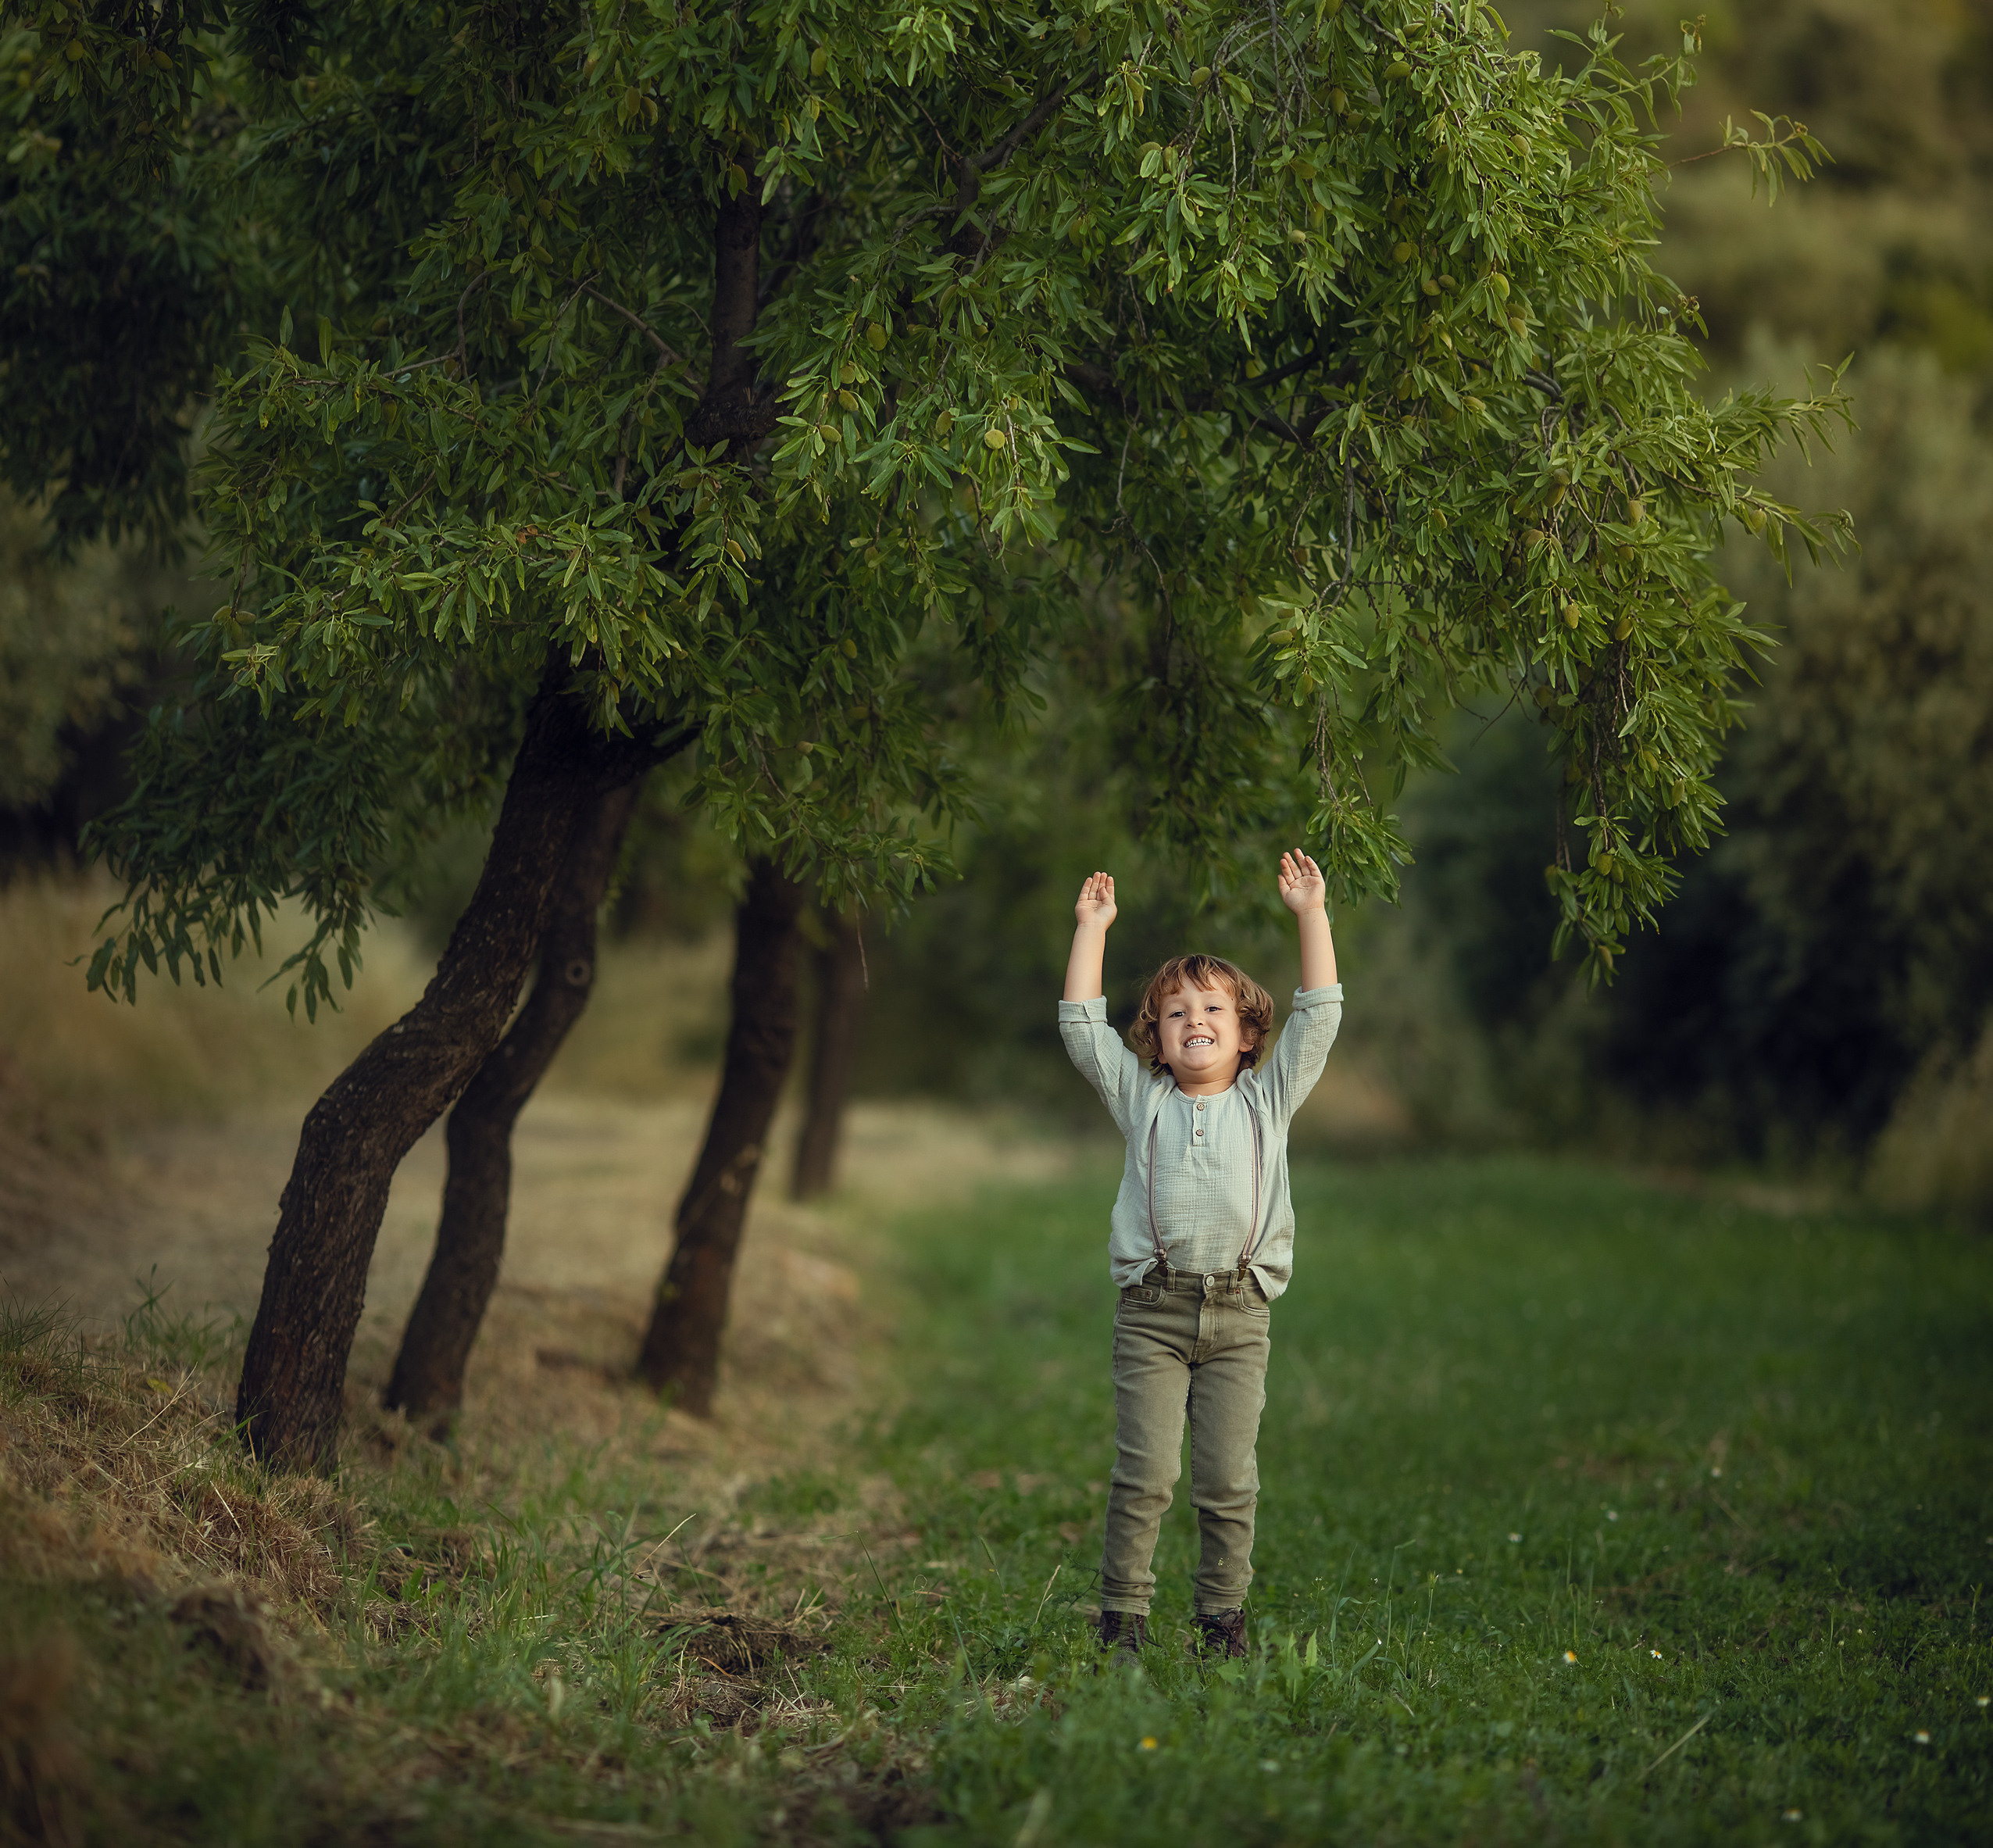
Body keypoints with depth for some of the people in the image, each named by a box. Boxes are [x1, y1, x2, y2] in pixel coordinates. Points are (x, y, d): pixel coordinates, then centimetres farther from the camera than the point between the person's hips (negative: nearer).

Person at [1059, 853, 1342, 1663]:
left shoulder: (1267, 1101, 12)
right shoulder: (1141, 1099, 11)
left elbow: (1319, 1016, 7)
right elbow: (1082, 1024, 8)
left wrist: (1311, 916, 4)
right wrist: (1091, 929, 7)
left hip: (1238, 1315, 1)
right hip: (1152, 1312, -1)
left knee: (1229, 1479, 1)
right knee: (1144, 1473, -6)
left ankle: (1223, 1622, 11)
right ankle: (1122, 1622, 0)